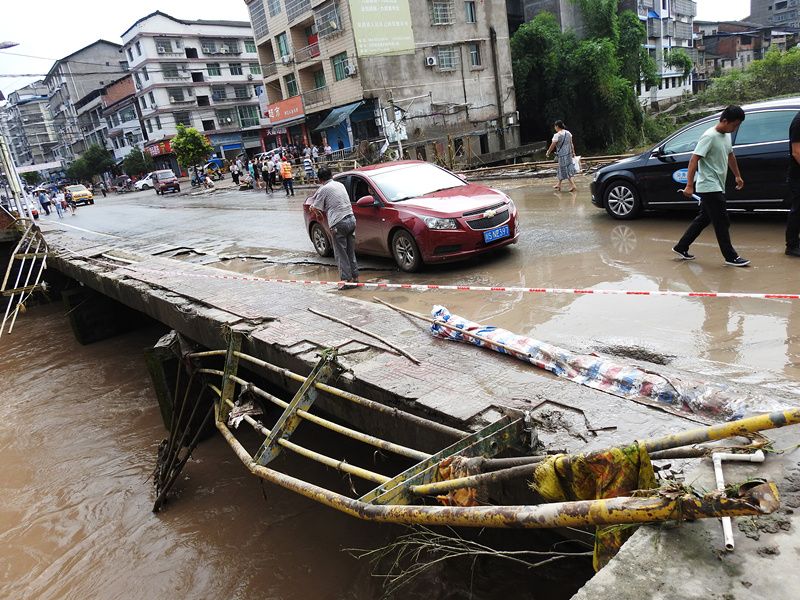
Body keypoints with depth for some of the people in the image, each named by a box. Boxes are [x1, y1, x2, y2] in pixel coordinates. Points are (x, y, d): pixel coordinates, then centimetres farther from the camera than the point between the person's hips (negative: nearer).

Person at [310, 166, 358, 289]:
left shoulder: (323, 189, -4)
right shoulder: (340, 184, 17)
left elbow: (316, 208, -1)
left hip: (338, 223, -7)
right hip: (351, 219, 7)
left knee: (341, 253, -1)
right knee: (351, 251, 15)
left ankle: (346, 279, -2)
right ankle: (355, 276, 18)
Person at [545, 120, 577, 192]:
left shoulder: (557, 135, -17)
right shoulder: (568, 133, 5)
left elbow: (552, 146, -10)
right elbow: (571, 144, 11)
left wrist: (548, 152, 5)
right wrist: (573, 152, 19)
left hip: (562, 155, -8)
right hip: (569, 153, 8)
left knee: (565, 170, -3)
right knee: (561, 169, 19)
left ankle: (573, 185, -7)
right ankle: (558, 185, 30)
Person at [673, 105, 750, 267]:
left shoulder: (726, 136, 11)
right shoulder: (709, 136, -16)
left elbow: (730, 155, 27)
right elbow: (694, 160, -21)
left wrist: (737, 176, 33)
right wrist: (689, 185, -26)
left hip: (717, 188, 9)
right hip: (709, 187, -9)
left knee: (704, 219, 14)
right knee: (722, 222, -4)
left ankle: (681, 248, 20)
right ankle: (731, 257, 4)